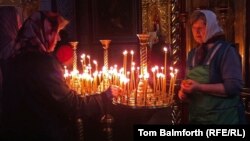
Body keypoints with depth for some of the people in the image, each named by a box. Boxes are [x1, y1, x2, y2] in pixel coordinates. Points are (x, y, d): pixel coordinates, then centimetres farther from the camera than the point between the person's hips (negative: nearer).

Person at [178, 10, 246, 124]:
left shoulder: (226, 50, -11)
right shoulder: (193, 54, 8)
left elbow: (234, 86, -20)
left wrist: (200, 88, -25)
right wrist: (184, 92, -3)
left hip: (222, 118, -6)